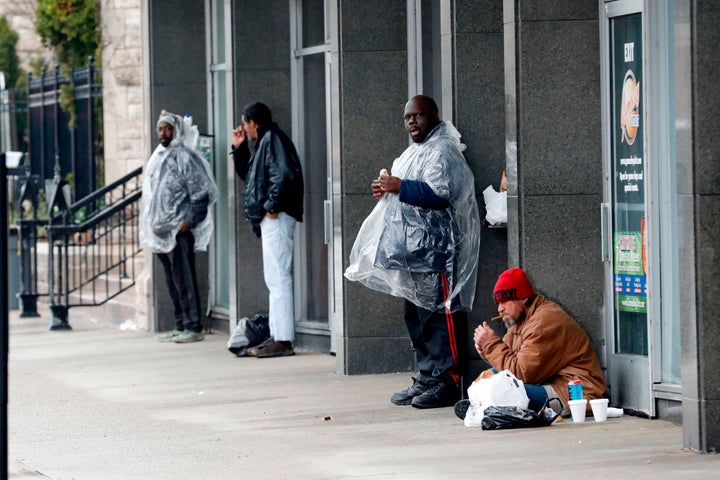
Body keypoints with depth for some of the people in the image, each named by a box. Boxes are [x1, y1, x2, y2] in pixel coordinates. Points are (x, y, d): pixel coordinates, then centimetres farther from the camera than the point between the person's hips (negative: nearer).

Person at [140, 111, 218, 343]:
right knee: (172, 281, 10)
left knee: (184, 280, -10)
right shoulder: (158, 158, 17)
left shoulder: (184, 157, -7)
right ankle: (180, 326, 14)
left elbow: (201, 193, -11)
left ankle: (193, 327, -9)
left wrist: (190, 221, -17)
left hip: (179, 230, -8)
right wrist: (150, 225, 17)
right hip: (161, 231, 8)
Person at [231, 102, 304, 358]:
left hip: (276, 219, -11)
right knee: (275, 279, 12)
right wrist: (239, 149, 22)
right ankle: (277, 336, 16)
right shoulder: (264, 142, 21)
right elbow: (247, 174, 32)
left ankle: (283, 340, -13)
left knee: (278, 279, -11)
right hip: (269, 220, 11)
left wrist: (272, 205, -20)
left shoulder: (273, 139, -10)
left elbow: (283, 174, -23)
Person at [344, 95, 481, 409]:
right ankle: (426, 380, 17)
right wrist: (387, 192, 13)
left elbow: (441, 194, -23)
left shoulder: (442, 151, -9)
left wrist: (401, 187, -20)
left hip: (435, 250, -11)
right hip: (411, 251, 11)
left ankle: (445, 382, -10)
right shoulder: (414, 153, 23)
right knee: (416, 316, 12)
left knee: (439, 315, -10)